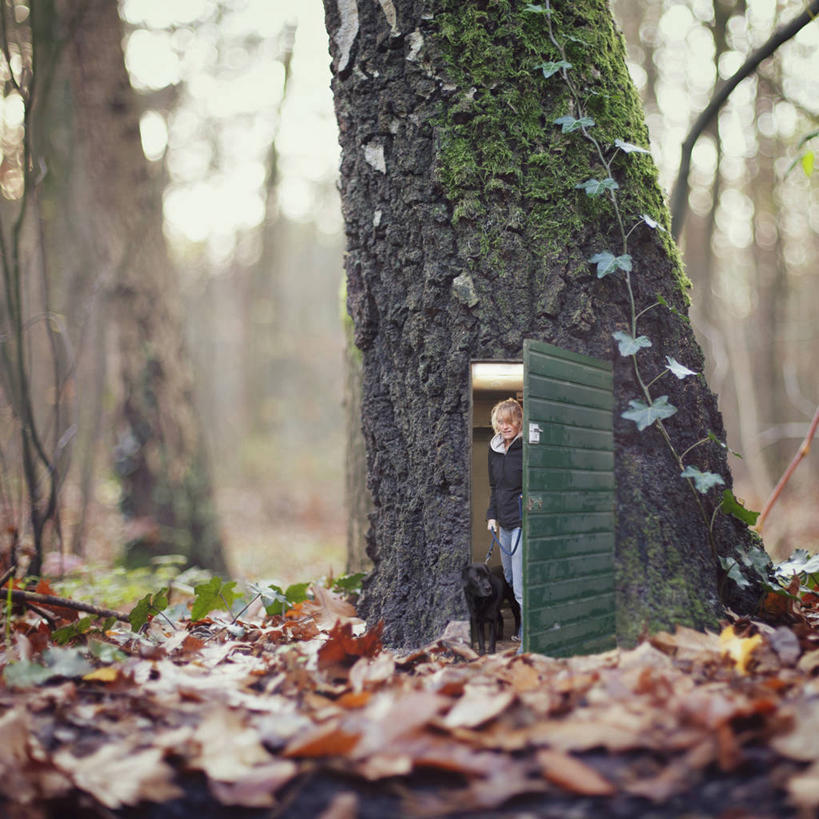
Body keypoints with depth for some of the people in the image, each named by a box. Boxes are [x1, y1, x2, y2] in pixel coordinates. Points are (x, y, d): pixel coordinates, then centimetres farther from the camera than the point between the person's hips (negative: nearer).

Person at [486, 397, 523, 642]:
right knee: (508, 581, 16)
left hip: (523, 523, -8)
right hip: (504, 524, 8)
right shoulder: (495, 448, 10)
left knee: (520, 587, -9)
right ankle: (520, 629, 29)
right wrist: (492, 515, 12)